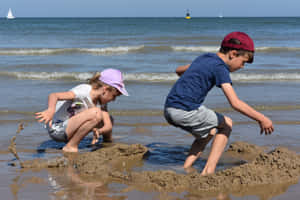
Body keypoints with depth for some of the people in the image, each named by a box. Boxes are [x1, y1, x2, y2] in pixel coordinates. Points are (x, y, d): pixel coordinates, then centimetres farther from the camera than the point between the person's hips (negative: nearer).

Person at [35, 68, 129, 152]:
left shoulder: (101, 100, 3)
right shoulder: (84, 91, -23)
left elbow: (108, 126, -3)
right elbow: (53, 95, -35)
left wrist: (98, 131, -27)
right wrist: (51, 110, -57)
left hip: (69, 127, 8)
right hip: (57, 129, -8)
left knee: (108, 119, 7)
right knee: (96, 113, -28)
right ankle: (71, 146, -20)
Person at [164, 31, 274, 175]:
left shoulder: (205, 58, 19)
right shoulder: (220, 67, -7)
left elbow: (179, 70, 36)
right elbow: (235, 103, -16)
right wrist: (261, 119, -10)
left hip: (169, 111, 8)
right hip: (186, 111, -8)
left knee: (209, 132, 27)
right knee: (226, 124, 11)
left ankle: (186, 169, 13)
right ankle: (209, 171, 1)